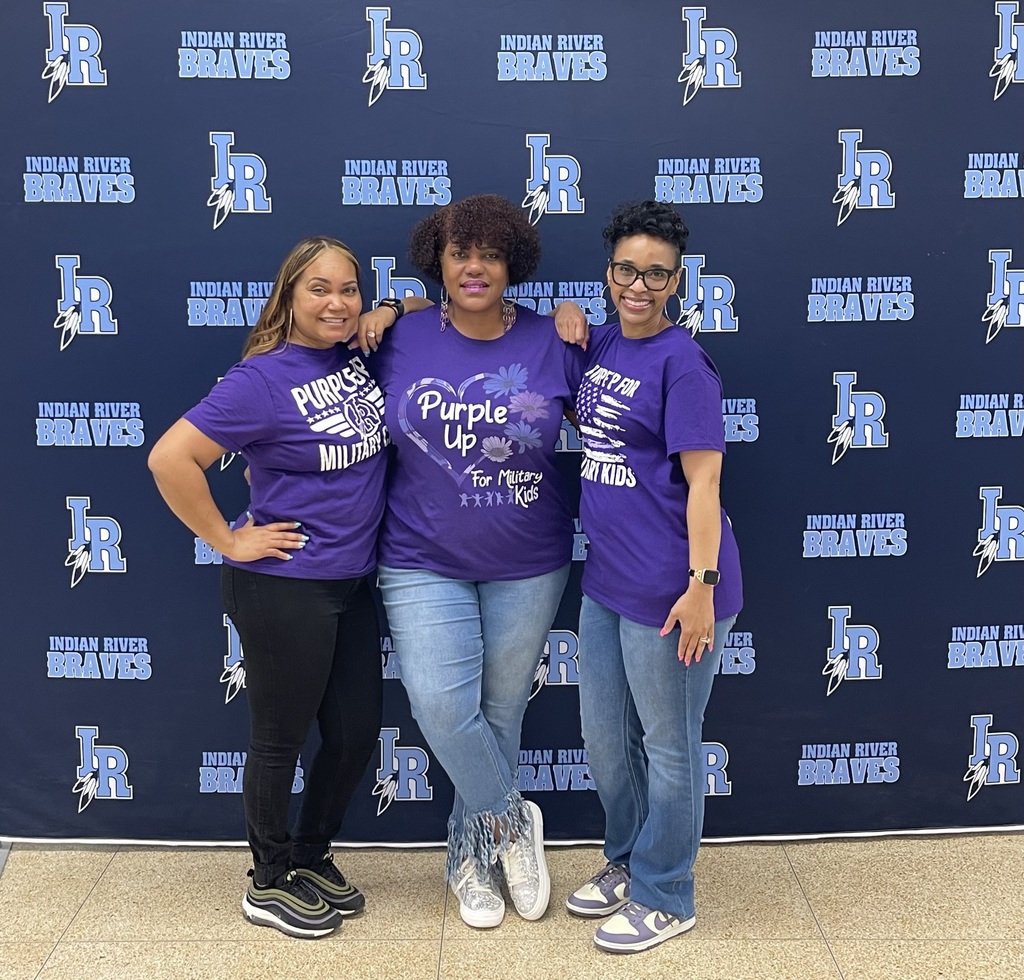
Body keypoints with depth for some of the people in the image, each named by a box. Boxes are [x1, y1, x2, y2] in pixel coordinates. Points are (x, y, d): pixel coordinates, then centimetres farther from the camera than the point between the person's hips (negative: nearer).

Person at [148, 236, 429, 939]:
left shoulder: (361, 352, 3)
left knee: (357, 733, 15)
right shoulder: (265, 379, -16)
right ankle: (269, 885, 31)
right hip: (285, 590, -7)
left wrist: (393, 313, 0)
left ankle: (312, 860, 38)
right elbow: (171, 459, -21)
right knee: (282, 739, 9)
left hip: (353, 585, 7)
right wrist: (228, 541, -15)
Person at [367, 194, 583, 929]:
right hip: (425, 563, 0)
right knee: (442, 707, -11)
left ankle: (473, 851, 32)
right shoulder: (403, 341, -2)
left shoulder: (550, 344, -3)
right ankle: (512, 821, 18)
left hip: (527, 565, 1)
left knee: (501, 711, 11)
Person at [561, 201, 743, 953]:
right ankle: (627, 861, 42)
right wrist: (568, 324, 11)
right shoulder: (604, 344, 8)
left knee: (667, 747, 9)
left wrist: (702, 585, -22)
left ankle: (664, 898, 28)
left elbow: (703, 479, -17)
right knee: (604, 738, 20)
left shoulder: (680, 362, -14)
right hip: (607, 580, 8)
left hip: (668, 589, -8)